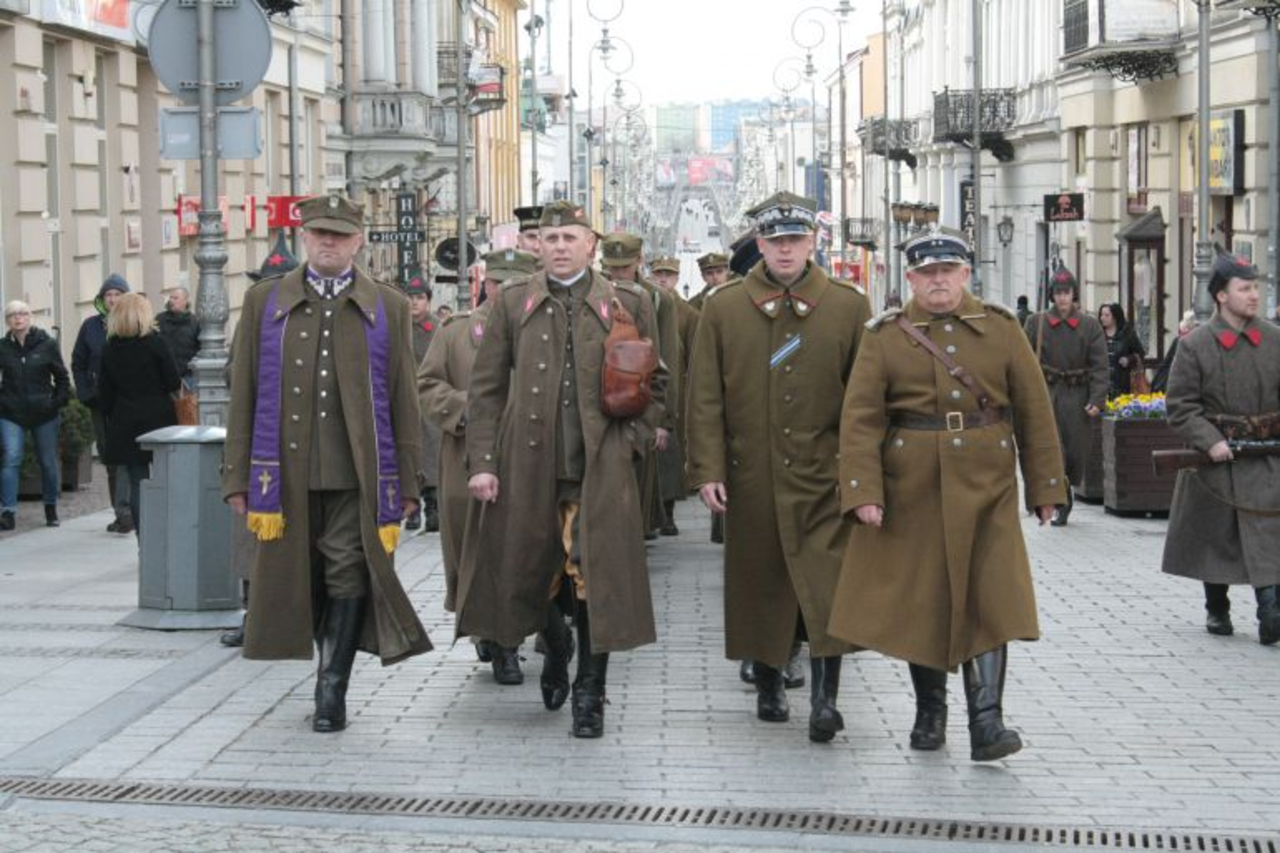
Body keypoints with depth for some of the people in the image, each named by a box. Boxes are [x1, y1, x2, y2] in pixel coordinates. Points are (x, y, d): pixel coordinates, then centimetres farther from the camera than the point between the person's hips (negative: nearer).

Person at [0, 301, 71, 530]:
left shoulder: (47, 344, -2)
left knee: (48, 462, 8)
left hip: (44, 414, 0)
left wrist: (59, 400, -3)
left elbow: (61, 376, 5)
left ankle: (51, 509, 24)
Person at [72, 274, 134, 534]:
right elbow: (78, 364, 12)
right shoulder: (90, 326, 8)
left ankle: (123, 509, -20)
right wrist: (87, 394, 1)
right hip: (100, 403, 4)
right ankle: (122, 513, 16)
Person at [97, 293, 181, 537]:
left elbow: (104, 393, 5)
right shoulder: (155, 343, -10)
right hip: (158, 420, -3)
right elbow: (174, 383, -9)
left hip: (125, 424, 3)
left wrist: (110, 420, 15)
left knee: (137, 484, 6)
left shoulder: (109, 349, 1)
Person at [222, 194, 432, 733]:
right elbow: (243, 396, 8)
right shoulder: (264, 301, 10)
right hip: (287, 472, 1)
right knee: (303, 579, 7)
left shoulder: (388, 308, 8)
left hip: (358, 474, -1)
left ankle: (332, 689, 0)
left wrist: (407, 481, 3)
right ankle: (331, 679, 22)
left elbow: (403, 401, 7)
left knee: (349, 577, -5)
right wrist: (238, 475, 3)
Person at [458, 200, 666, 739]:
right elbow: (486, 387, 5)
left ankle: (589, 694, 11)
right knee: (530, 573, 9)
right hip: (527, 467, 1)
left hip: (599, 471, -1)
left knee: (595, 581, -2)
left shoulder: (627, 304, 7)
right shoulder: (513, 302, 7)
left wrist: (632, 440, 0)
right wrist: (483, 461, -2)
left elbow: (654, 383, 14)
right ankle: (555, 651, 39)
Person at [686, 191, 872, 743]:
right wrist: (708, 469, -4)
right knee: (759, 582, 9)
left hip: (822, 476, -1)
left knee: (826, 584, -9)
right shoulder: (723, 308, 3)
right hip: (751, 476, 1)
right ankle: (769, 686, 23)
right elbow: (705, 397, 2)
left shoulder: (848, 306, 2)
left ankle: (825, 696, -5)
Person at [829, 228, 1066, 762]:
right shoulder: (885, 337, 1)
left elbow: (1033, 410, 7)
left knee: (989, 601, -8)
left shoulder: (1002, 328, 5)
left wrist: (1045, 486, 5)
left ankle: (986, 723, -7)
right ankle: (929, 713, 23)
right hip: (912, 493, 0)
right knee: (920, 602, 6)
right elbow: (860, 418, -5)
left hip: (985, 491, 0)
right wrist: (862, 491, -15)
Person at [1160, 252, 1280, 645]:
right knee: (1215, 538, 9)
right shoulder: (1195, 345, -5)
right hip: (1214, 458, -1)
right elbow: (1180, 406, -4)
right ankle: (1216, 611, 26)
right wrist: (1210, 441, -16)